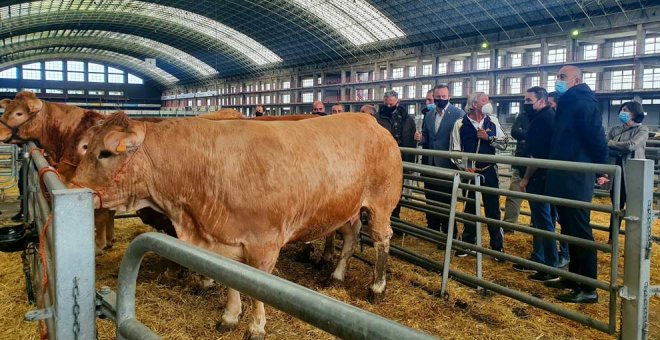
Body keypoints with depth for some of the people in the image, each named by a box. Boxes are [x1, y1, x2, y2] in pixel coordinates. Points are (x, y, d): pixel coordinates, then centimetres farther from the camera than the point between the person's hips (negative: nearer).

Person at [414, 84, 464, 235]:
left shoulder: (458, 114, -8)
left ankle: (449, 233, 15)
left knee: (446, 200, 3)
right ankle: (433, 229, 27)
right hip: (430, 163, 6)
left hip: (447, 164, -6)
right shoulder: (429, 115, 11)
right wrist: (420, 138, -6)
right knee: (431, 198, 13)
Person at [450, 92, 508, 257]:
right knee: (470, 208, 11)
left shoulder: (492, 121, 3)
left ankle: (497, 247, 16)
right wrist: (465, 167, -11)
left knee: (493, 209, 5)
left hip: (489, 171, 1)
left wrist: (489, 138, -11)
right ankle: (468, 243, 25)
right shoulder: (460, 124, -4)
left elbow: (504, 144, 3)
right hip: (470, 172, -1)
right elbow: (455, 150, -3)